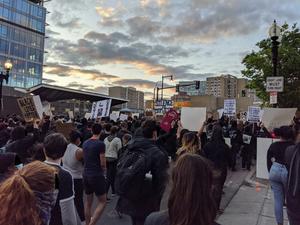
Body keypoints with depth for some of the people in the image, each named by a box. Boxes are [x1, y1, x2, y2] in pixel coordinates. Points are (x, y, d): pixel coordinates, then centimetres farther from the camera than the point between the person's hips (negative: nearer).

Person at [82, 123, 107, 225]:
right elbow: (102, 163, -14)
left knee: (88, 201, 19)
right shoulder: (100, 144, -15)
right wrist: (104, 170, 6)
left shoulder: (85, 143, 5)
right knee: (102, 202, 5)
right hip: (97, 175, -7)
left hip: (86, 174, 7)